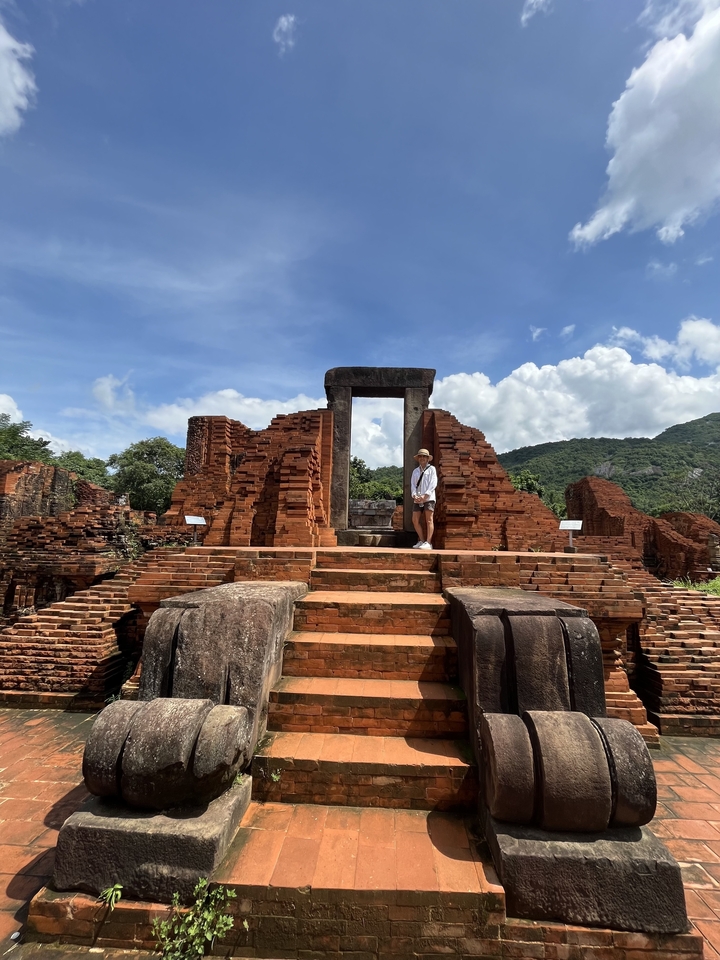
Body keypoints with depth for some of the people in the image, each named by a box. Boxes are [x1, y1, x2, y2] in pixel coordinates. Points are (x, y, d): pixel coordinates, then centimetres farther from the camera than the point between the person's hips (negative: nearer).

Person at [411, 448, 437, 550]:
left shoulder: (431, 469, 7)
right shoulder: (415, 471, 19)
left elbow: (433, 483, -4)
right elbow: (412, 484, 10)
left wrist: (425, 496, -15)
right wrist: (414, 496, -9)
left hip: (428, 498, -5)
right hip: (417, 499, 5)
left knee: (429, 520, -7)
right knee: (415, 520, 0)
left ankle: (428, 543, -8)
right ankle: (422, 541, 12)